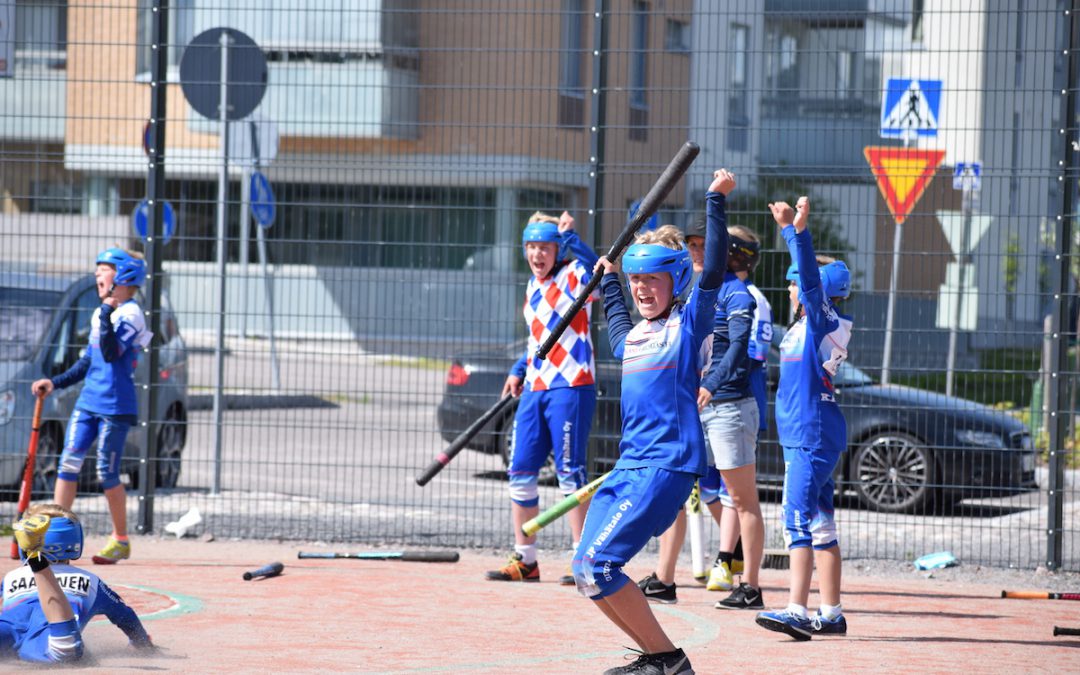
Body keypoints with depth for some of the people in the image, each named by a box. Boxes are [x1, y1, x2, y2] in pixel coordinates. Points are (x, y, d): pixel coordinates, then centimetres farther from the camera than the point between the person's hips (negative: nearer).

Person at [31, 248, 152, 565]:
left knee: (107, 473, -3)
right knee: (68, 463, -2)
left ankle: (120, 539, 11)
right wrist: (55, 383, 19)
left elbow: (111, 353, -24)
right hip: (88, 401, 8)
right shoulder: (100, 314, 15)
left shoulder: (130, 314, -10)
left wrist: (106, 312, -25)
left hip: (115, 406, -8)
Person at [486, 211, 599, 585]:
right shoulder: (534, 286, 16)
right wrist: (520, 370, 18)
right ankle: (524, 560, 16)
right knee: (520, 470, 8)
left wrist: (570, 238, -40)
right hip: (535, 388, 8)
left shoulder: (573, 277, -7)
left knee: (569, 472, -7)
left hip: (571, 387, -8)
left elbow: (595, 269, -31)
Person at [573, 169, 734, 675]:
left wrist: (716, 202, -19)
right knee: (586, 574, 5)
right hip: (628, 465, 9)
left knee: (598, 565, -18)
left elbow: (713, 273, -18)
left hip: (670, 465, -9)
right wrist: (608, 279, 49)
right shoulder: (631, 338, 18)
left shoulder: (688, 325, -2)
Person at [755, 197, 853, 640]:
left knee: (799, 518, -16)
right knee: (818, 522, 12)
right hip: (803, 435, 10)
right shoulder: (804, 325, 14)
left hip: (814, 435, -10)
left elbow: (812, 279, -26)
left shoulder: (826, 321, -10)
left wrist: (797, 230, -35)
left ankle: (797, 610, -23)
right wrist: (791, 229, 28)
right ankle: (830, 615, 17)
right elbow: (807, 275, 28)